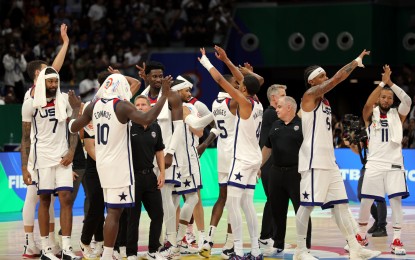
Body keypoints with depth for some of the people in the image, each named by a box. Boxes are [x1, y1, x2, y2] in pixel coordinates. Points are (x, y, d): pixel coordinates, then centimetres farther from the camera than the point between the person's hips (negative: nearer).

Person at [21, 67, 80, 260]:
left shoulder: (65, 100, 3)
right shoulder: (31, 104, -4)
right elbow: (26, 137, 0)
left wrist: (71, 152, -6)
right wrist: (24, 167, -5)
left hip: (63, 157, 2)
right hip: (42, 157, -2)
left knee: (66, 199, -6)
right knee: (44, 201, 1)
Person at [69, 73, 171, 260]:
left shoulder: (94, 106, 6)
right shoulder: (121, 106, -13)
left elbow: (73, 127, 15)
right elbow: (147, 119, -27)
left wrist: (77, 108, 32)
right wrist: (164, 96, -21)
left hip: (103, 165, 7)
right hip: (119, 166, -7)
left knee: (113, 209, 18)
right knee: (114, 212, -7)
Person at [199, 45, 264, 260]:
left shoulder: (245, 103, -14)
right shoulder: (258, 105, 7)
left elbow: (220, 80, -13)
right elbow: (243, 80, 20)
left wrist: (205, 61, -2)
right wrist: (226, 61, 22)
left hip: (243, 160, -9)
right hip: (254, 159, 9)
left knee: (232, 203, -8)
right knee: (247, 204, 12)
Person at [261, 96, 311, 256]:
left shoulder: (302, 125, -6)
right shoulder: (275, 126, 14)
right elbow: (267, 148, 22)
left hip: (296, 173, -6)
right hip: (276, 173, 6)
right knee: (277, 211, 9)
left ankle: (305, 248, 3)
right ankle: (278, 247, 18)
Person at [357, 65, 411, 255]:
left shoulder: (397, 115, 9)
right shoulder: (371, 115, 6)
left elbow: (408, 101, -9)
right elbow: (368, 104, -16)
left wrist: (391, 83, -14)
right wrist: (382, 83, -22)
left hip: (394, 164, 0)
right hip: (374, 164, 0)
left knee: (396, 200, -8)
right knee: (366, 201, 2)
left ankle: (397, 240, -7)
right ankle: (362, 235, 21)